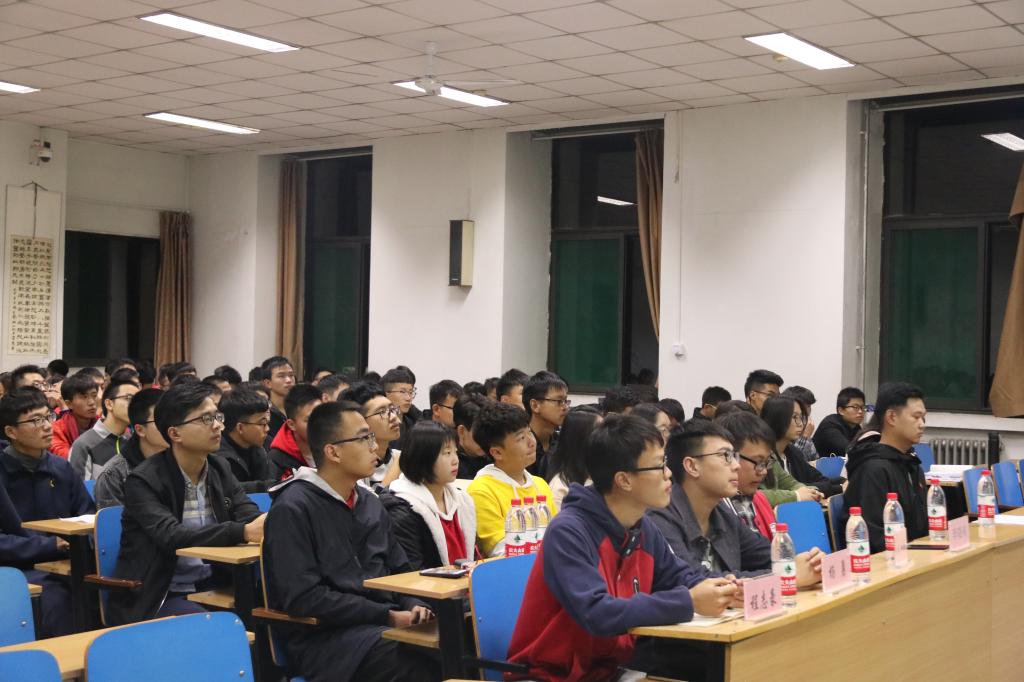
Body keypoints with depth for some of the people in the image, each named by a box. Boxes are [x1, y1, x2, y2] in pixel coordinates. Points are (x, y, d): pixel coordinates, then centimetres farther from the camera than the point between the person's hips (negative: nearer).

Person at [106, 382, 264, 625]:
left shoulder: (220, 469, 9)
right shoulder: (143, 481, -11)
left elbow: (249, 515, -2)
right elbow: (171, 536, -26)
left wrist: (268, 525, -27)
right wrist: (243, 532, -37)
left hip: (212, 587, 6)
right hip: (159, 598, -6)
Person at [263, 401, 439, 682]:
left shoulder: (371, 503, 14)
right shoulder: (293, 509, -9)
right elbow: (302, 598, -17)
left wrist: (413, 606, -2)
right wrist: (387, 616, -17)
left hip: (380, 625, 7)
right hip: (324, 636, -7)